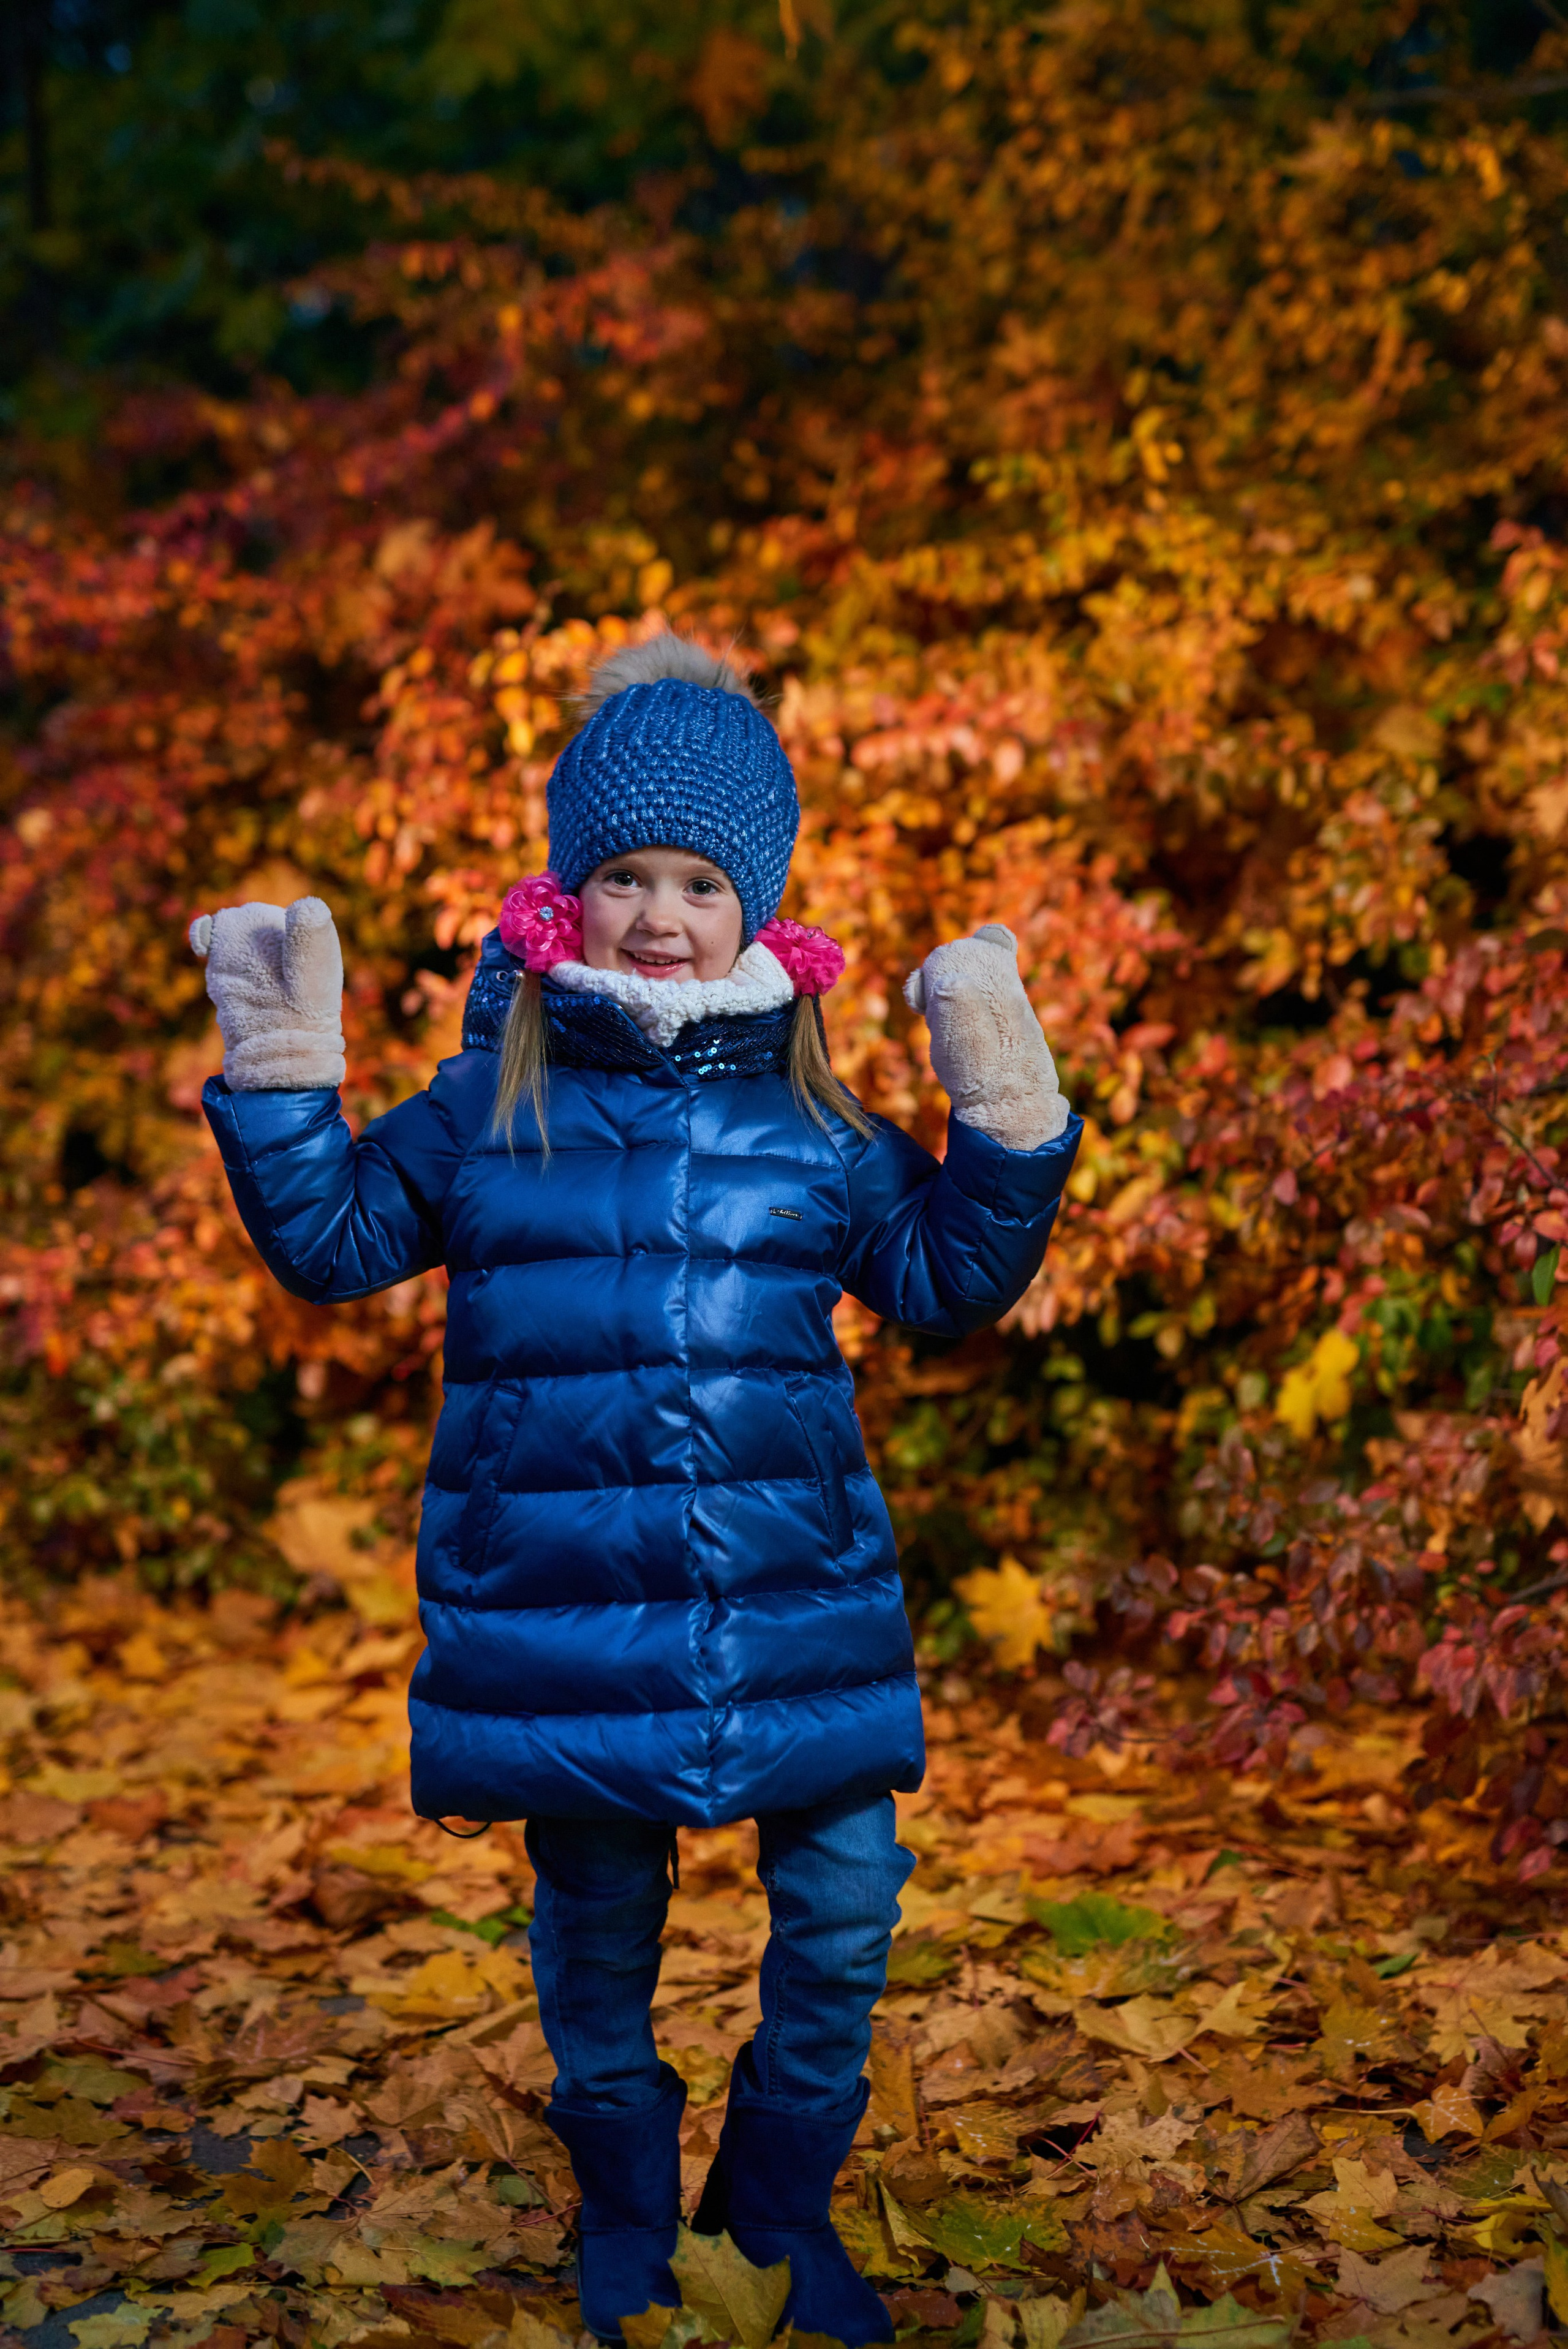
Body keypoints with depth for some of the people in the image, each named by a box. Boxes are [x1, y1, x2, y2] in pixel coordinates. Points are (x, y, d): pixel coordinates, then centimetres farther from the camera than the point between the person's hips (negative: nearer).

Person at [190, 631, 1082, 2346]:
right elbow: (334, 1238, 10)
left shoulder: (814, 1117, 5)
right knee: (597, 1926, 12)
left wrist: (1005, 1114, 2)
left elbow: (948, 1276, 13)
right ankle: (625, 2205, 37)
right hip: (563, 1611, -1)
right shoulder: (490, 1100, 3)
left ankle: (780, 2201, 29)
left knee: (845, 1911, 4)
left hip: (798, 1606, 1)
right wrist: (281, 1074, 0)